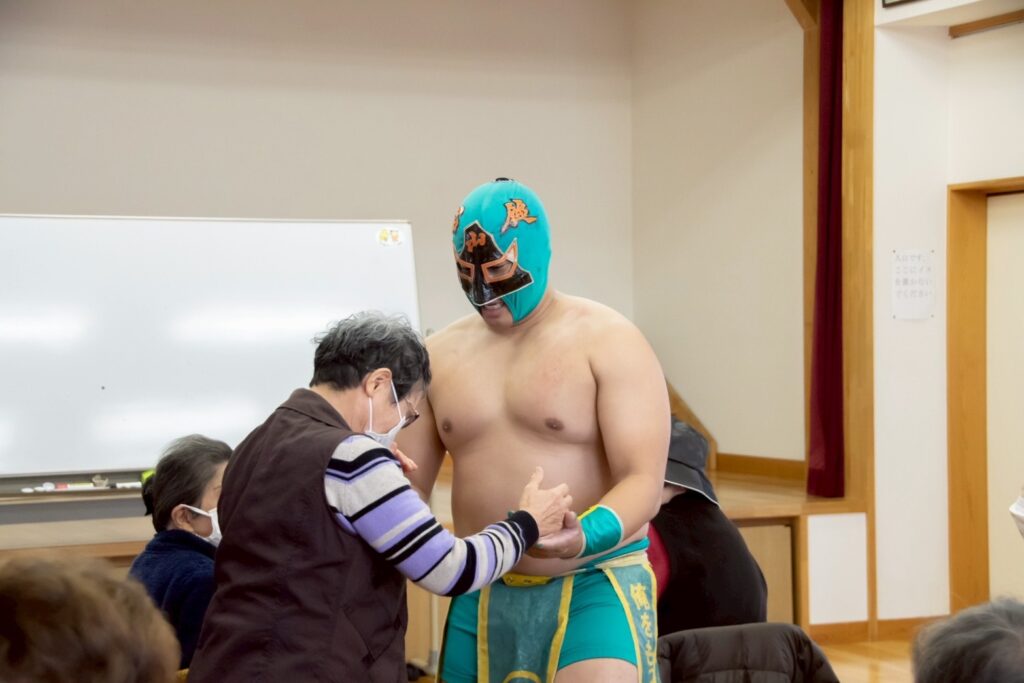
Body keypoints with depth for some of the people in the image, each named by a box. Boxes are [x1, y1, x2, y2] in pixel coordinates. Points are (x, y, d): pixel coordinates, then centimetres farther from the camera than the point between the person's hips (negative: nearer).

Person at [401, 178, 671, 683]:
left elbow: (644, 483, -14)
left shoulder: (608, 341, -6)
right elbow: (407, 486, 8)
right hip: (481, 597, 5)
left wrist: (584, 538, -33)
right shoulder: (440, 355, 8)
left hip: (595, 584, -5)